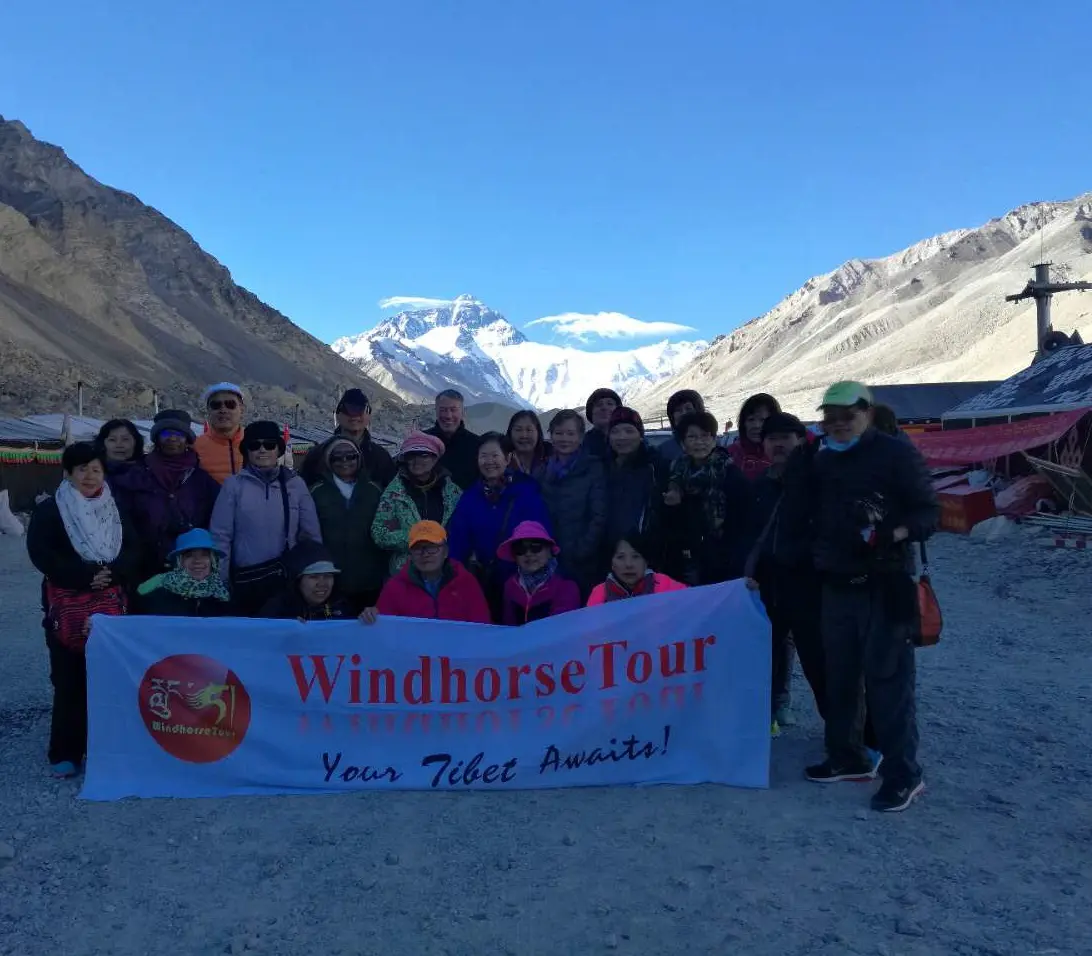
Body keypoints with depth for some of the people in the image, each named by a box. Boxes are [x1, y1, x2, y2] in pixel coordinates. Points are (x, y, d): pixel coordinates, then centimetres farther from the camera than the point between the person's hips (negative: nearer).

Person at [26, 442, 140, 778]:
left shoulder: (116, 510, 12)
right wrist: (86, 574, -18)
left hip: (111, 607, 2)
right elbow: (40, 553, -10)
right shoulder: (49, 510, 2)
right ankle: (65, 753, 6)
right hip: (68, 607, -2)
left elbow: (133, 551, 5)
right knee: (69, 680, -2)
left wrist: (111, 572, -15)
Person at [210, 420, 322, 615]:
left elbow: (312, 535, 6)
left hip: (289, 578, 1)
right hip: (245, 580, -1)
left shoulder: (295, 483, 3)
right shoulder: (234, 485, -1)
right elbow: (220, 536, -2)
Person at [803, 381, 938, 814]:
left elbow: (928, 512, -9)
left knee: (887, 678, -5)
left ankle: (903, 773, 6)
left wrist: (895, 535, -25)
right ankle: (847, 757, 27)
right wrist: (819, 558, 9)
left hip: (885, 587, -6)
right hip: (836, 585, 7)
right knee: (839, 675, 13)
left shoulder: (897, 453, -7)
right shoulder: (823, 460, 12)